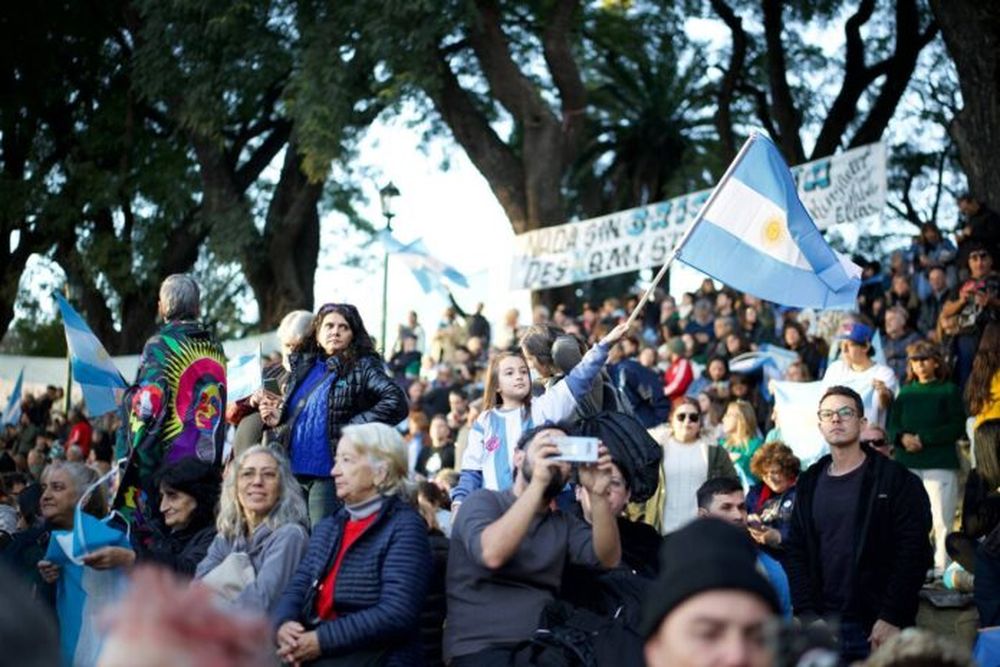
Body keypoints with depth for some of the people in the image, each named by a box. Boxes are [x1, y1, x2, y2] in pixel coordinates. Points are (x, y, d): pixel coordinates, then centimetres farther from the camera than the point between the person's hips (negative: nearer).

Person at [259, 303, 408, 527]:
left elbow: (396, 402, -17)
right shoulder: (303, 365, 15)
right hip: (293, 470, 7)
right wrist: (276, 415, 6)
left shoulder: (361, 368, -4)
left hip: (331, 474, -7)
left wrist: (354, 427, -17)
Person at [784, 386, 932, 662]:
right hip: (823, 626, 4)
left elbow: (913, 552, -7)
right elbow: (795, 551, 9)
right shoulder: (809, 483, 12)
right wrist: (806, 614, -3)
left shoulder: (896, 480, -2)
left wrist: (892, 618, -13)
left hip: (879, 628, -4)